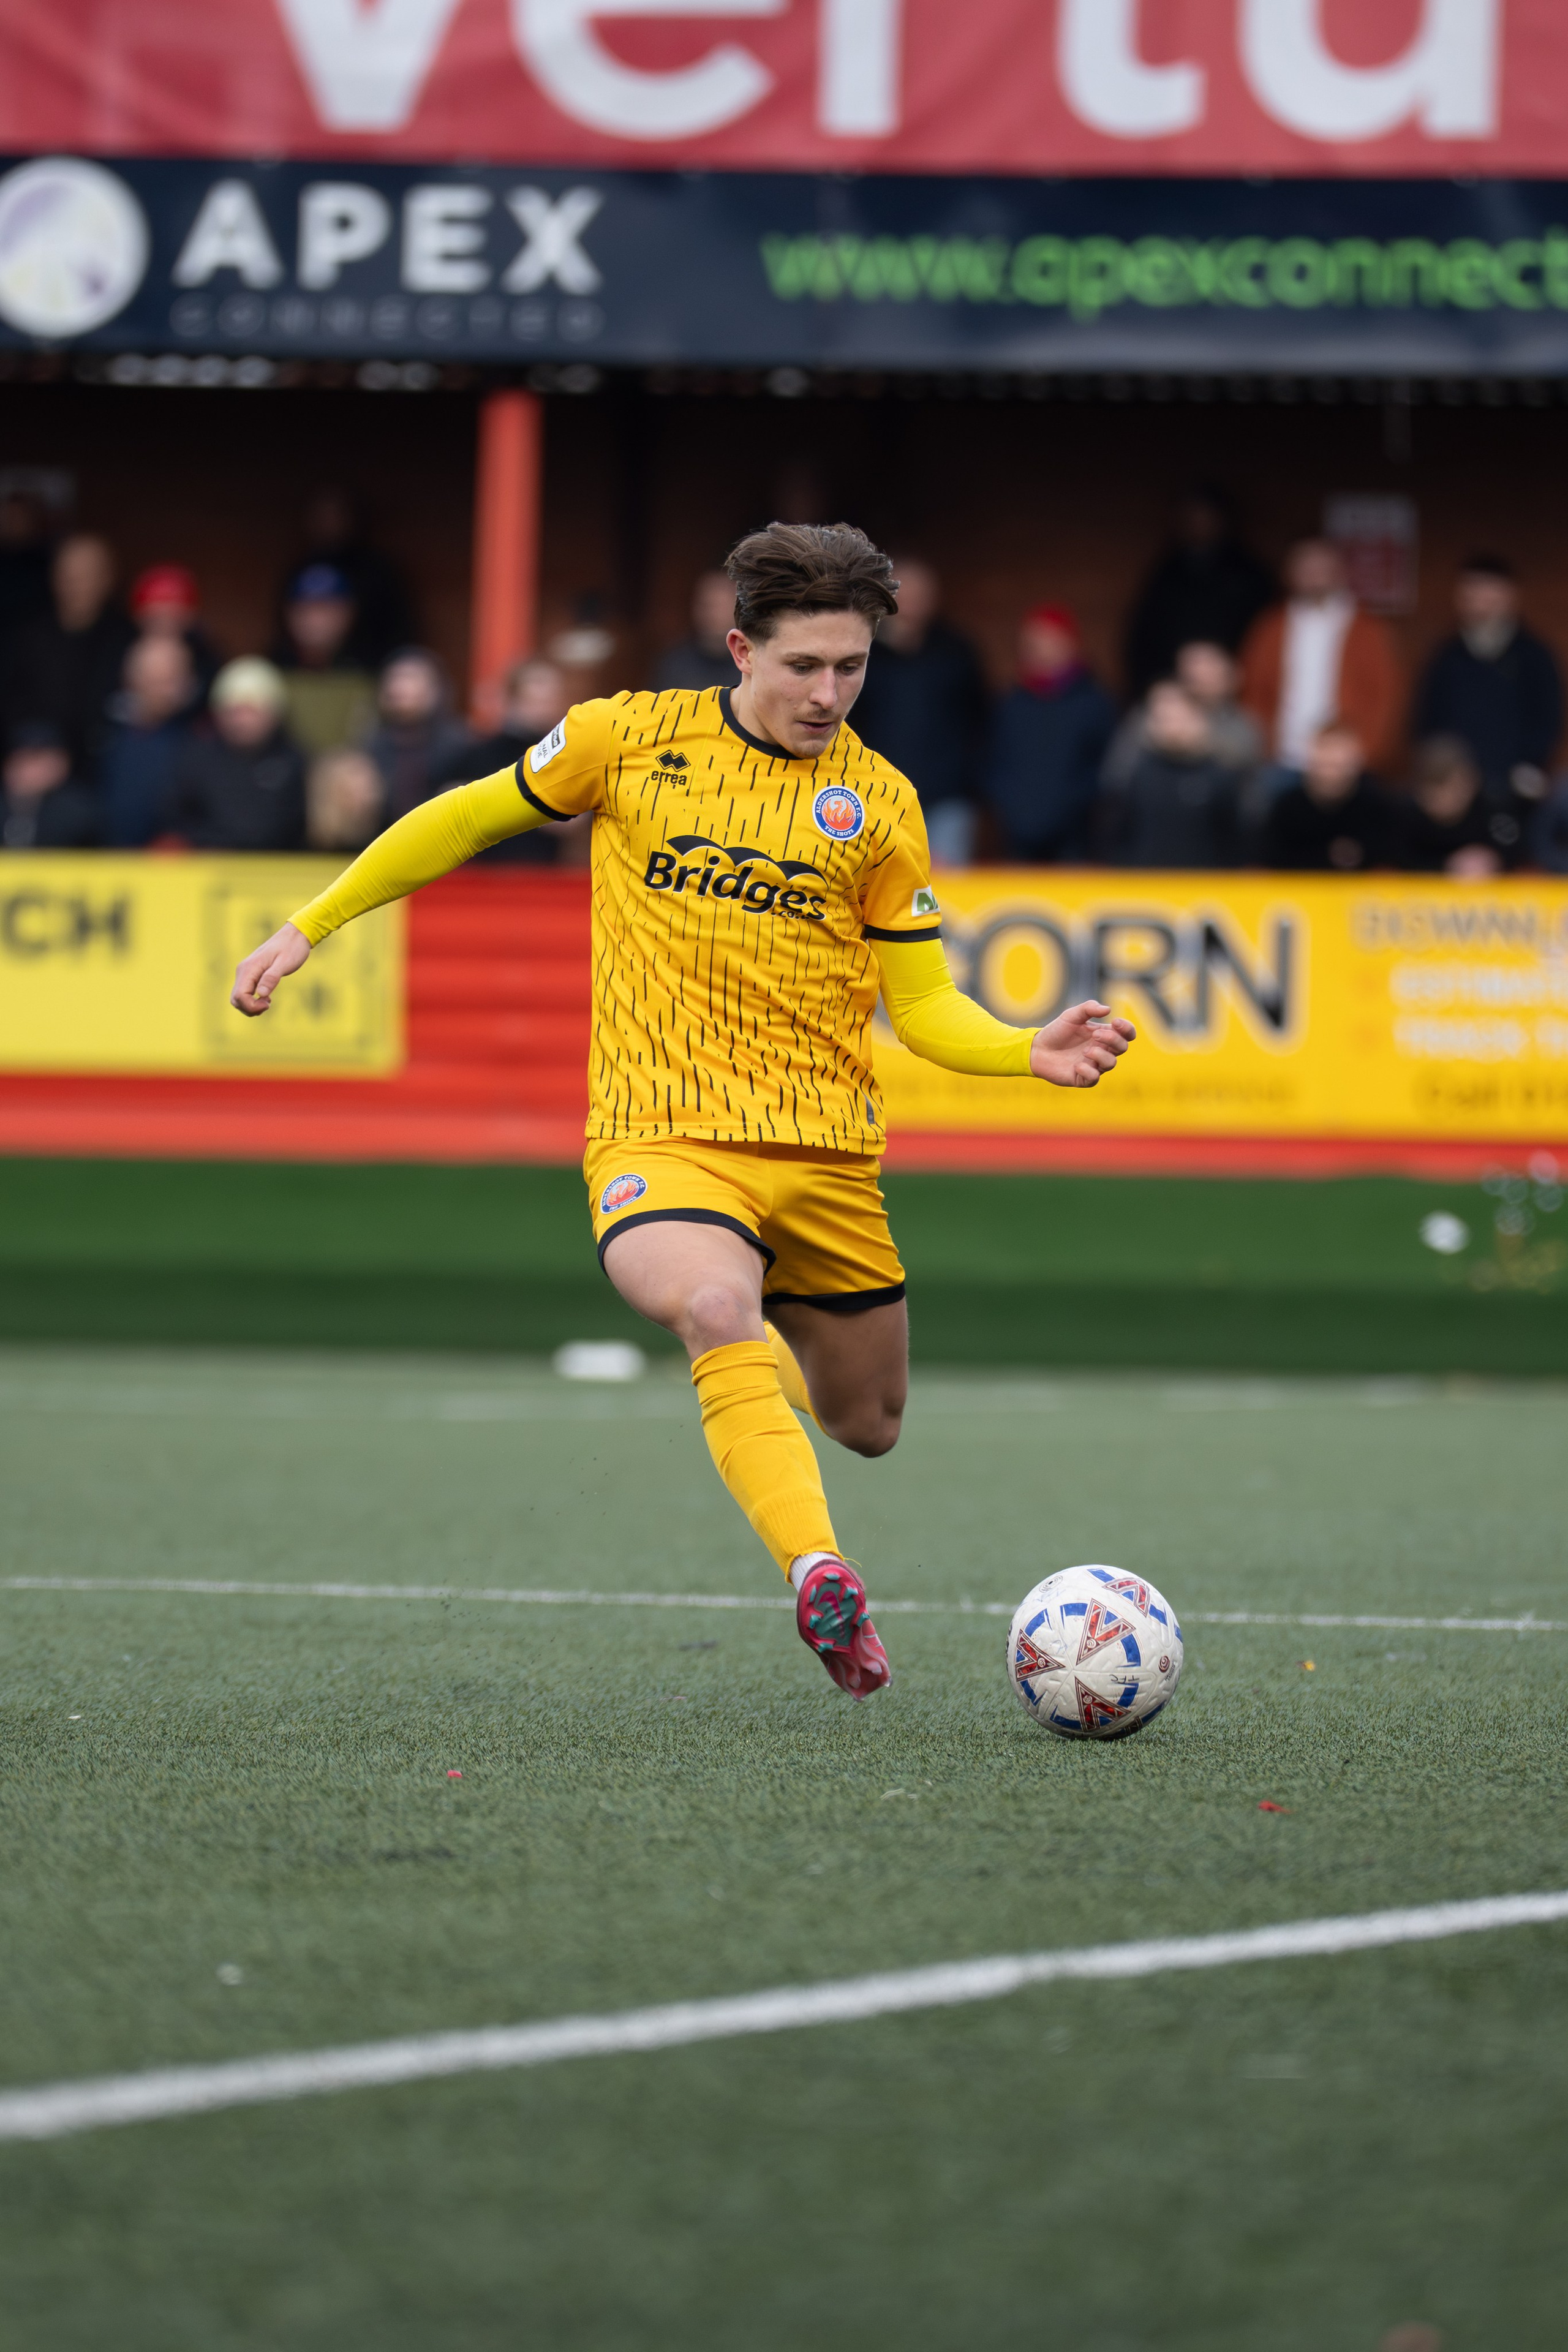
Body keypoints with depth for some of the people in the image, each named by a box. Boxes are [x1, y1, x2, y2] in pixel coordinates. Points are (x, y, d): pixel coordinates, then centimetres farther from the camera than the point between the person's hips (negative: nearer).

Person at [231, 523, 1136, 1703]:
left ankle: (769, 1355, 49)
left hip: (824, 1150, 3)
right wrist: (311, 925, 14)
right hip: (662, 1137, -3)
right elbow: (470, 818, 15)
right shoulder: (630, 739, 1)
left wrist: (1032, 1052, -12)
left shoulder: (878, 802, 4)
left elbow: (924, 1006, 7)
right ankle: (820, 1574, -44)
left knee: (867, 1424, 14)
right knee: (718, 1311, -34)